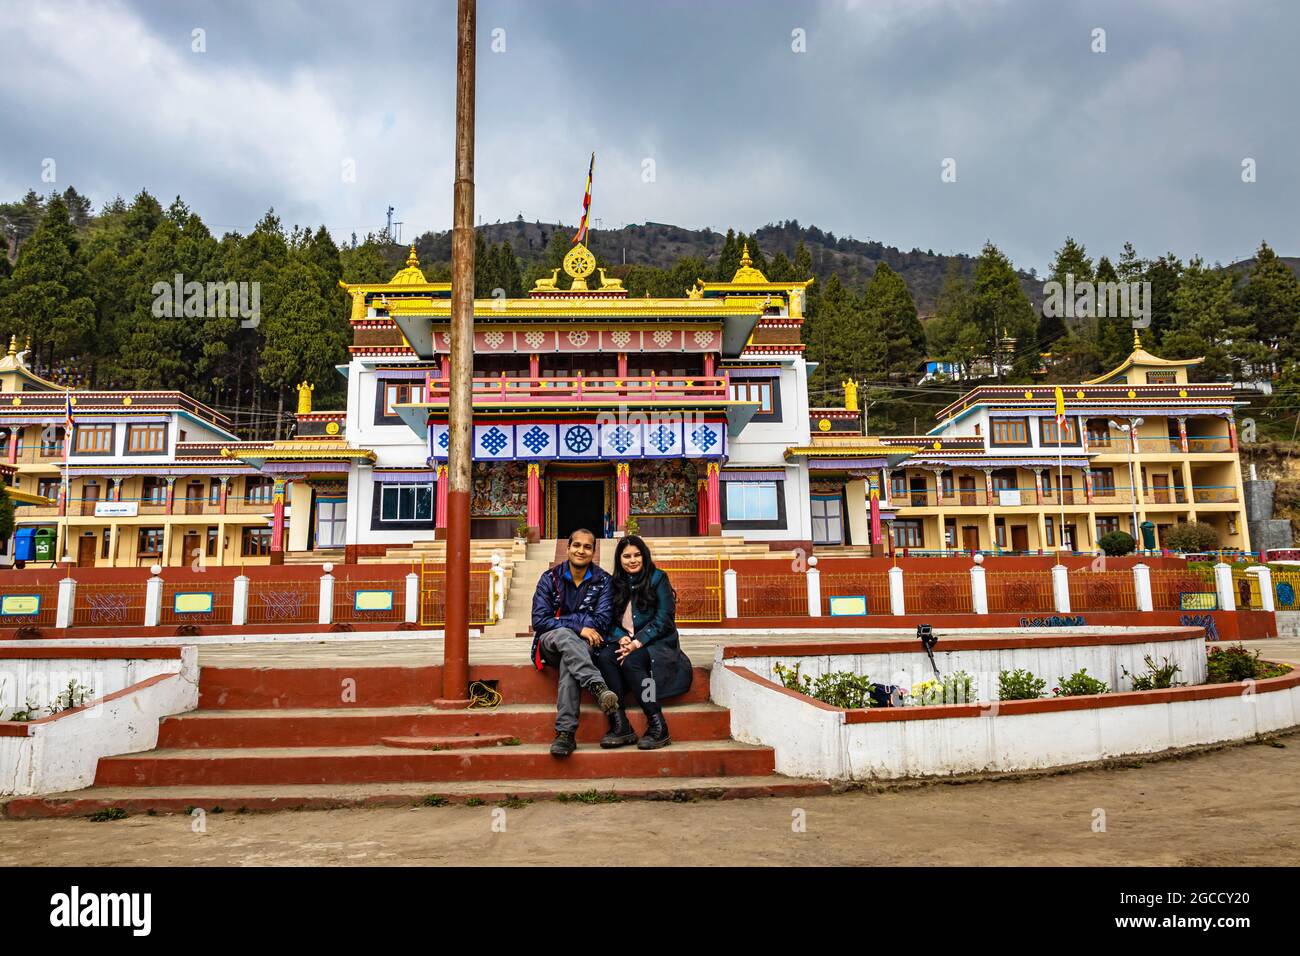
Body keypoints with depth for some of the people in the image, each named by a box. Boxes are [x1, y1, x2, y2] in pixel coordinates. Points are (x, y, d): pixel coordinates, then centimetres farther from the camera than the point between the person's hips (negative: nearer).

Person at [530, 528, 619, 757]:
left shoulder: (603, 581, 3)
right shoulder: (550, 578, 3)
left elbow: (601, 622, -8)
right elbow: (539, 621, -7)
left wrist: (561, 619, -12)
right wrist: (578, 627, -18)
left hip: (585, 644, 0)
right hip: (551, 643, 0)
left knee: (569, 659, -36)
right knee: (564, 635, -36)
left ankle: (566, 732, -43)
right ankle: (598, 687, -55)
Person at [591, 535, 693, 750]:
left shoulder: (658, 578, 0)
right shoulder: (615, 584, 13)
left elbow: (664, 619, -8)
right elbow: (610, 621, 10)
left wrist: (637, 643, -18)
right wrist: (621, 638, -13)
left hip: (657, 644, -4)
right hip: (626, 643, 4)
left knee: (631, 661, -34)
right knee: (603, 656, -27)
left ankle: (658, 728, -27)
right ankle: (620, 726, -30)